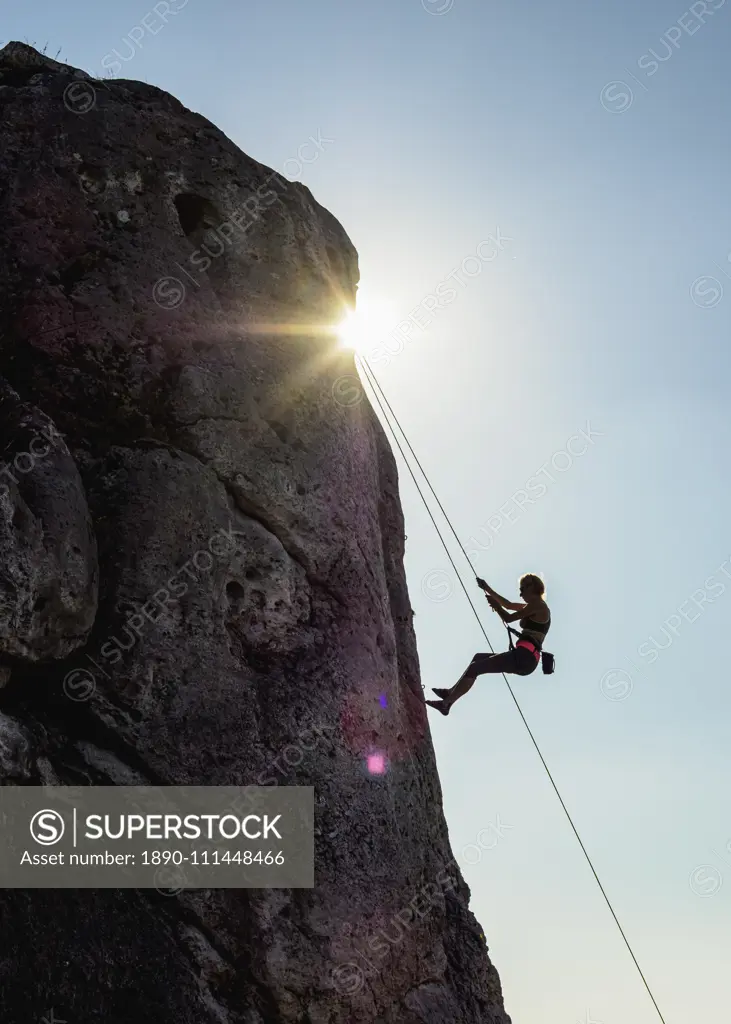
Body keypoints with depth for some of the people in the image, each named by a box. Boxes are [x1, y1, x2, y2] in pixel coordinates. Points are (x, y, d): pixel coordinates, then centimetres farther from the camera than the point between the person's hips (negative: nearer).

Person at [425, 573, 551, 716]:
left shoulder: (537, 605, -6)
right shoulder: (535, 607, 23)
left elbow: (508, 618, -8)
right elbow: (509, 605, 33)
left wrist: (494, 604, 7)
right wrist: (488, 589, 31)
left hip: (524, 657, -10)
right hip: (525, 658, 10)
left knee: (474, 668, -10)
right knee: (478, 658, 21)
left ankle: (446, 703, -8)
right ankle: (452, 692, 20)